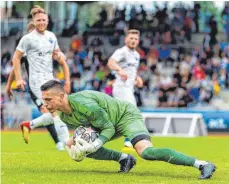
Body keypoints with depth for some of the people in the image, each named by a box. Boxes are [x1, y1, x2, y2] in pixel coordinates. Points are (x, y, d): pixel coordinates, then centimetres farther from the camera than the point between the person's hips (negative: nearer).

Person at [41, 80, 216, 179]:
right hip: (113, 122, 10)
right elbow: (84, 126, 16)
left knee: (146, 152, -31)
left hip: (126, 115, -10)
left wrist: (93, 146, -35)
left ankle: (203, 164, -33)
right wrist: (75, 140, -4)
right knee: (84, 147, 5)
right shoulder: (64, 116, -3)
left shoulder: (84, 105, -31)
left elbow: (109, 128, -22)